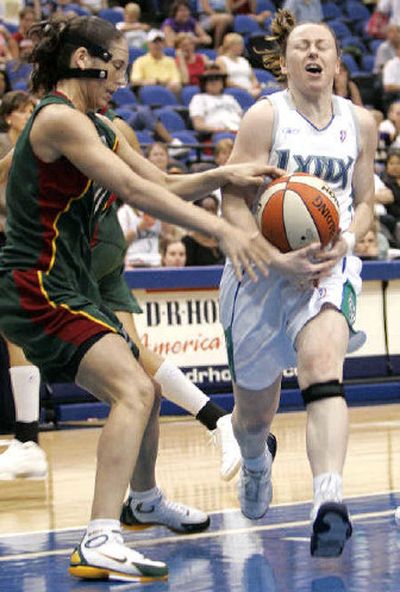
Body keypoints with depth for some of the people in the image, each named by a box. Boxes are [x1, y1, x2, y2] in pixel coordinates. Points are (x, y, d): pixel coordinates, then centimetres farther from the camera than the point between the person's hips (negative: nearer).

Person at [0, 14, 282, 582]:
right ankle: (99, 543, -34)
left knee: (140, 389, 23)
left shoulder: (98, 129, 17)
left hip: (69, 289, 11)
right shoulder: (58, 118, -14)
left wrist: (226, 175, 0)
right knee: (135, 390, -25)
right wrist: (222, 230, -24)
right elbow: (134, 189, -21)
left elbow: (159, 184, 18)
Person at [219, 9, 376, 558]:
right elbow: (233, 201, -9)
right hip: (262, 266, -1)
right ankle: (256, 467, 49)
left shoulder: (361, 123, 8)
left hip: (329, 266, 1)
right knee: (254, 412, 11)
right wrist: (277, 259, -22)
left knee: (323, 363, -30)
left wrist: (343, 243, -6)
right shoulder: (265, 116, -4)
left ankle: (329, 501, -46)